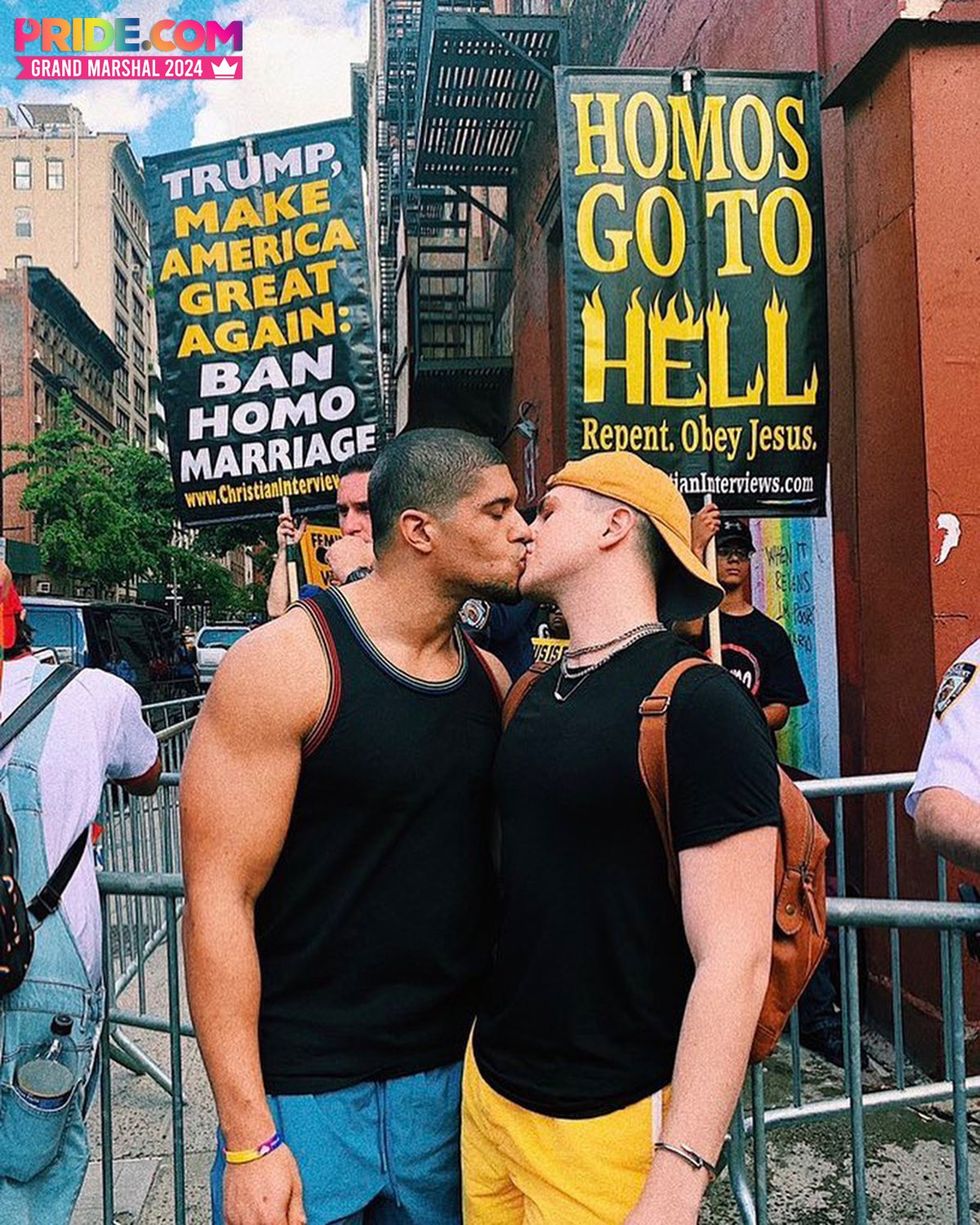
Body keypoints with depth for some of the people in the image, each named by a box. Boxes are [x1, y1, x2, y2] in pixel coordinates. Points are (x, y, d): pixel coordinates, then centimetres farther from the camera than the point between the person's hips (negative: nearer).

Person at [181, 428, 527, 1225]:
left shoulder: (491, 678, 2)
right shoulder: (285, 664, -16)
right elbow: (219, 900, -16)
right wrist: (249, 1138, -16)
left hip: (452, 1079, 6)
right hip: (303, 1095, -5)